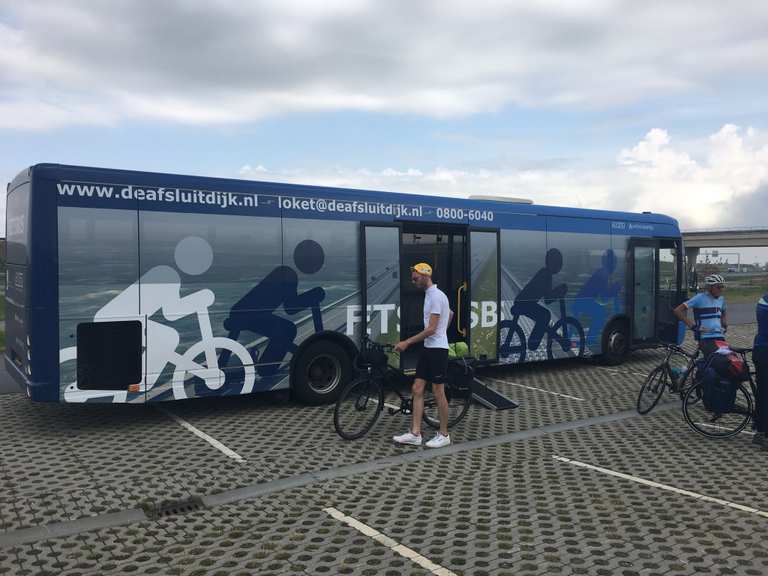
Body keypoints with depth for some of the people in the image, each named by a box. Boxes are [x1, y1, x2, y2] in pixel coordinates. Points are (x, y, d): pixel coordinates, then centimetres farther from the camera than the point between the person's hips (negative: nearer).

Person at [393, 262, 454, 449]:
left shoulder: (436, 296, -17)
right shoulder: (430, 294, 14)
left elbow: (431, 329, -22)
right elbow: (451, 314, 30)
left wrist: (407, 342, -21)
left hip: (437, 349, -10)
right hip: (428, 348, 10)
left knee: (438, 393, -1)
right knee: (417, 389, 6)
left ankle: (444, 435, 12)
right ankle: (415, 434, 10)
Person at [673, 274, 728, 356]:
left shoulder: (721, 299, 12)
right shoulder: (700, 298, -7)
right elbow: (677, 311, -11)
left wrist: (725, 325, 18)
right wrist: (691, 325, -12)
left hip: (720, 337, 6)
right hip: (705, 338, -6)